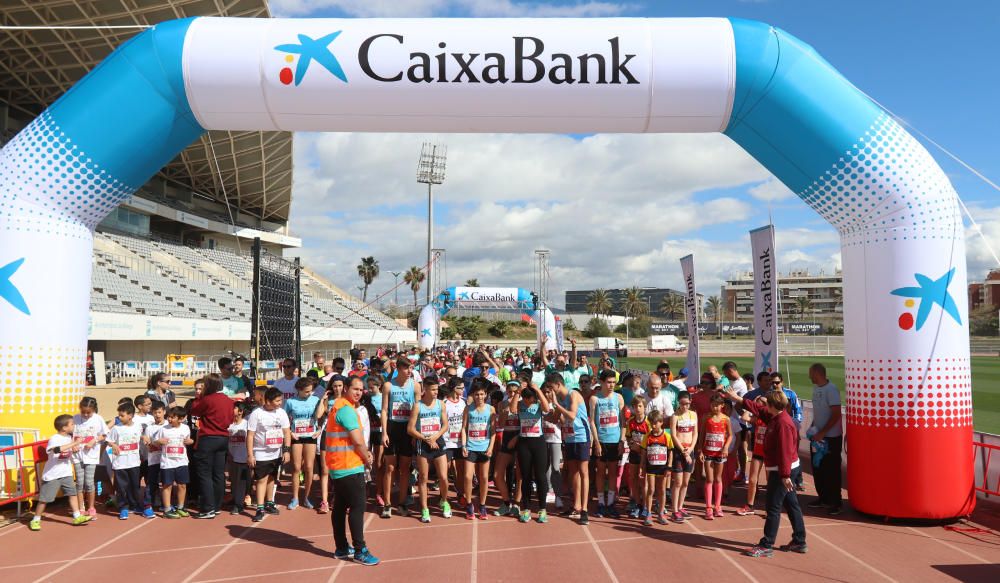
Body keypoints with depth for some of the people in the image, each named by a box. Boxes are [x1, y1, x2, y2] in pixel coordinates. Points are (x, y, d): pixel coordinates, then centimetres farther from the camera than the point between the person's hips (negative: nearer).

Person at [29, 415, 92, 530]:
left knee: (72, 493, 2)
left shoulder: (70, 438, 4)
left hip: (66, 473, 6)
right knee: (45, 498, 2)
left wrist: (75, 449, 0)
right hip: (52, 474, -6)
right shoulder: (54, 439, -20)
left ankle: (77, 517, 6)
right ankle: (35, 520, 18)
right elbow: (58, 449, -42)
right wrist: (75, 443, -39)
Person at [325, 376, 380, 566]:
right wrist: (367, 458, -2)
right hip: (349, 466, -10)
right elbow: (358, 441, -18)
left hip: (338, 465, 10)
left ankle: (341, 548, 21)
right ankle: (359, 551, -3)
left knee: (340, 507, 13)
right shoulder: (346, 409, -17)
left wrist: (364, 452, 8)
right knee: (357, 507, -6)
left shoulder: (339, 406, 15)